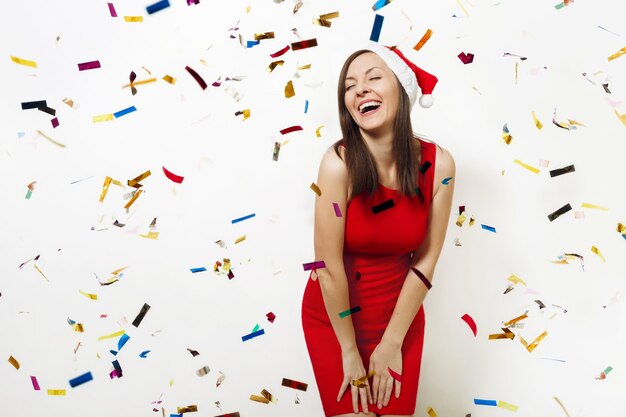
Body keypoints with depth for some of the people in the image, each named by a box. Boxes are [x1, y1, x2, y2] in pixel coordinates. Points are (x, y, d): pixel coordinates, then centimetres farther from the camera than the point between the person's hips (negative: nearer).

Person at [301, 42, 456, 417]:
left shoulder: (438, 164, -15)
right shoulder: (339, 163, -24)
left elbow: (425, 261, -10)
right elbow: (329, 266, -19)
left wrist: (391, 344, -7)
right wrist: (350, 352, -12)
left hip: (399, 314, 3)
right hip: (334, 316, -2)